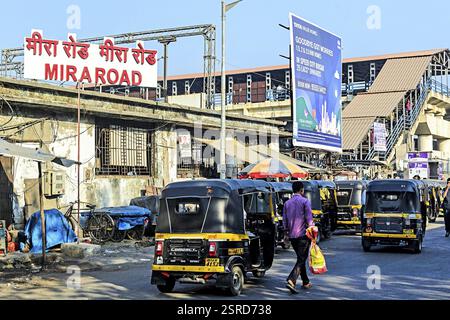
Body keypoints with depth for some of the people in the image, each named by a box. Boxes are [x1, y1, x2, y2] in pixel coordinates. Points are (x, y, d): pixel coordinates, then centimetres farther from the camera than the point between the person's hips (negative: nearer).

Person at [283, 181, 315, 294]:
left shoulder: (287, 203, 9)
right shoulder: (305, 201, -7)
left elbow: (285, 221, 11)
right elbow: (309, 219, -11)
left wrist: (287, 232, 21)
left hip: (292, 236, 6)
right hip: (303, 235, -6)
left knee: (300, 259, 18)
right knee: (301, 259, -5)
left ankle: (306, 282, 25)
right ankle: (291, 281, -22)